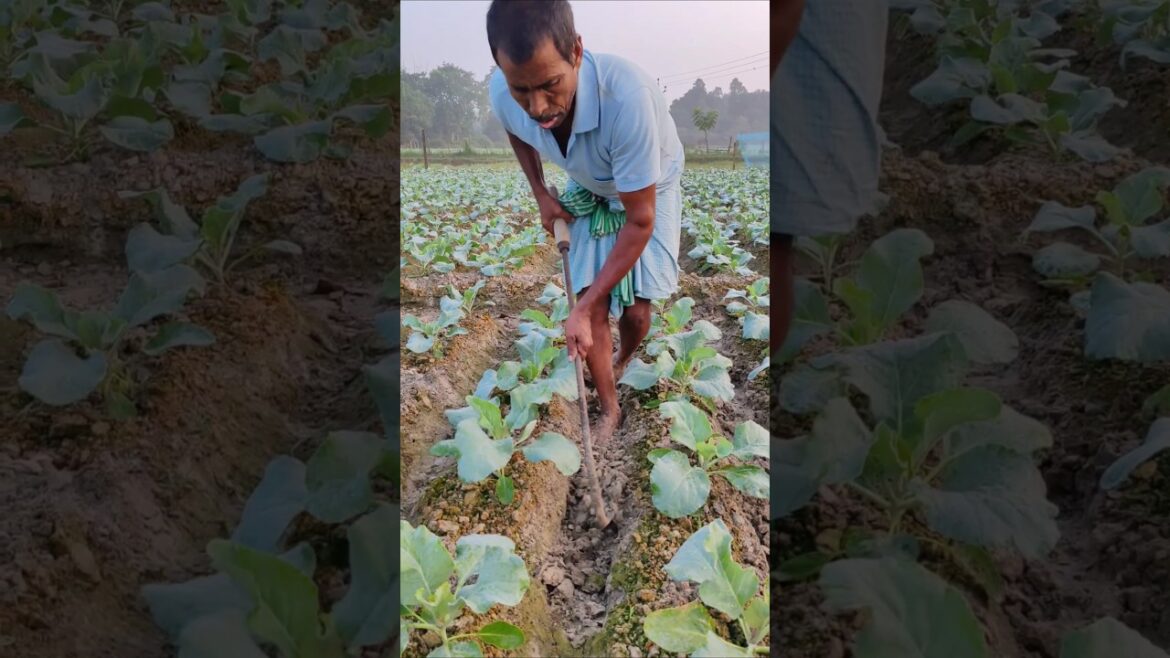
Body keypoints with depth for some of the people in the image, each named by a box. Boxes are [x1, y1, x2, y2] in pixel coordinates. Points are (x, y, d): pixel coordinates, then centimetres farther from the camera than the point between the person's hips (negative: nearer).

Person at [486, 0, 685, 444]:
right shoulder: (503, 94, -28)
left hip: (651, 192, -3)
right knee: (594, 310, -4)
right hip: (590, 192, 3)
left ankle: (624, 362, 34)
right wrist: (540, 195, -4)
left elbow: (640, 221, -35)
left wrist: (582, 309, -34)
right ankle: (609, 409, 19)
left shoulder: (626, 95, -45)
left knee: (635, 311, -3)